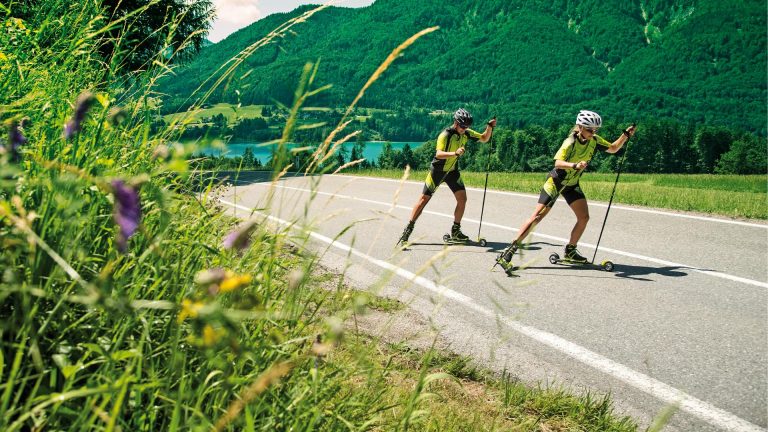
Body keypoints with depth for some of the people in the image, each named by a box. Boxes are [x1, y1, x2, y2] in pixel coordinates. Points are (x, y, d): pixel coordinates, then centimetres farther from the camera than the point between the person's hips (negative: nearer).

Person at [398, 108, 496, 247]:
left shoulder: (466, 133, -4)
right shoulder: (445, 135, -24)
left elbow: (484, 138, 8)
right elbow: (438, 154, -38)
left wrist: (490, 127, -10)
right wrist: (455, 153, -54)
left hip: (452, 170, 6)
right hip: (438, 170, -6)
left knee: (462, 199, -4)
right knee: (424, 199, -6)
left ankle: (455, 232, 9)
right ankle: (407, 230, -1)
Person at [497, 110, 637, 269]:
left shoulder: (594, 140, -6)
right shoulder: (570, 142, -25)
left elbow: (613, 148, 9)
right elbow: (558, 163, -40)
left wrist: (626, 135, -5)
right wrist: (575, 165, -57)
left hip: (572, 184, 7)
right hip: (555, 181, -7)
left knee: (584, 217, -2)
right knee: (538, 215, -15)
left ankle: (570, 251, 16)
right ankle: (509, 251, -17)